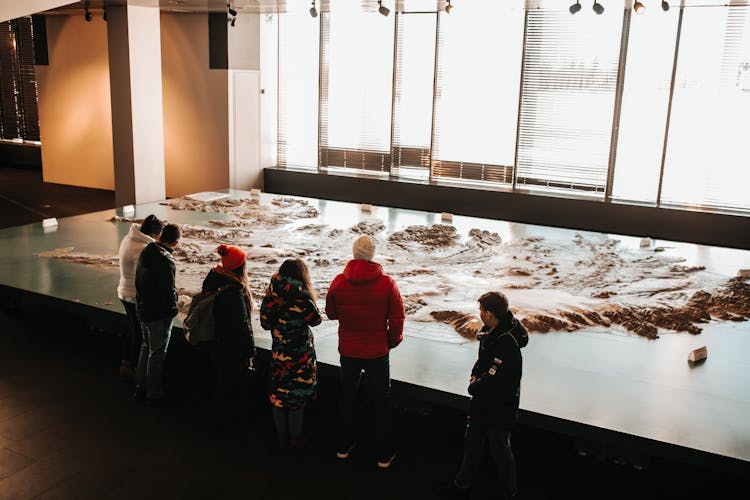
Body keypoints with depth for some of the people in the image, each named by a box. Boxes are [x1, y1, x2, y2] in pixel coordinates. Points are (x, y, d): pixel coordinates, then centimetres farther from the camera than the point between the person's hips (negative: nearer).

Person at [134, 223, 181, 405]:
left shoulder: (146, 252, 0)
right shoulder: (167, 261, -25)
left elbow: (138, 281, 9)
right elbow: (169, 290, -23)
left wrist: (142, 303, 16)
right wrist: (173, 309, -5)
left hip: (143, 310, 8)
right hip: (160, 314, -8)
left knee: (147, 347, 23)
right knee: (157, 353, 5)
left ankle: (141, 387, 33)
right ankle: (153, 395, 16)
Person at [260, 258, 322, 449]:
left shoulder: (272, 294, -5)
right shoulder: (301, 295, -18)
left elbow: (266, 322, -1)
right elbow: (316, 319, -9)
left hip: (278, 352, 4)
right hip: (300, 352, -4)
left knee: (278, 394, 15)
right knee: (297, 397, 9)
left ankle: (281, 437, 25)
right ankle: (295, 438, 20)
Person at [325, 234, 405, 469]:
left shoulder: (339, 282, -11)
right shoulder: (386, 283, -18)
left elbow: (331, 313, 4)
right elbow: (397, 319, -12)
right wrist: (392, 341, 5)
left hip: (348, 351, 3)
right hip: (377, 352, -2)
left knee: (347, 396, 21)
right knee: (382, 401, 13)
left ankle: (344, 447, 34)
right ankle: (384, 455, 20)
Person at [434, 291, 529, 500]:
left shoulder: (507, 344, -31)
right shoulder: (490, 332, -2)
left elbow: (491, 380, -29)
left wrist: (474, 387, -12)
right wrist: (475, 375, -1)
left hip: (500, 407, -9)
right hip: (482, 403, 9)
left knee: (500, 450, 9)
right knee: (472, 442, 21)